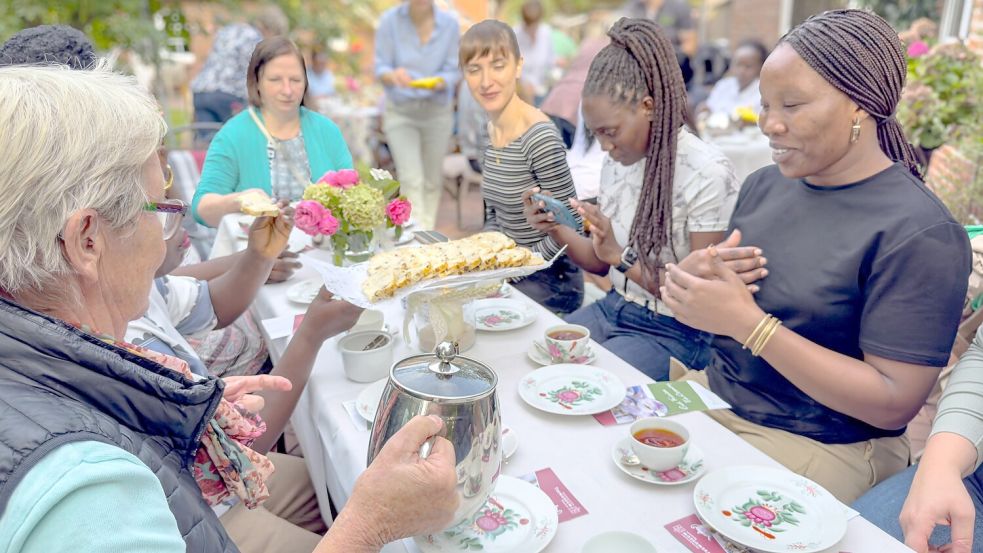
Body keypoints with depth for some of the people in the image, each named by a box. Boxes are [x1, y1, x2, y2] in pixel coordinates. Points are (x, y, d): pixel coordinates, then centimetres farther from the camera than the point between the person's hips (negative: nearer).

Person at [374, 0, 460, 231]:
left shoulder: (449, 24, -3)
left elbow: (454, 72, -1)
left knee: (433, 180, 8)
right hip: (400, 111, -2)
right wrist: (394, 75, -29)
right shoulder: (390, 21, -6)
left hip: (437, 110, 2)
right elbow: (380, 69, -5)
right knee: (411, 180, -13)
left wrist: (440, 82, -24)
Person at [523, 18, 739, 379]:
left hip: (674, 332, -6)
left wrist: (620, 255, -26)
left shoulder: (707, 175, -19)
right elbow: (603, 264, 8)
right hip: (613, 309, 7)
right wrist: (556, 230, -10)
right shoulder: (617, 161, 1)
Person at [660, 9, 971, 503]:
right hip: (712, 394, 7)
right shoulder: (763, 184, 4)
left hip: (816, 445, -6)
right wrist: (701, 280, -12)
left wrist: (747, 321, -24)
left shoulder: (918, 232, -16)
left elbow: (894, 402, -19)